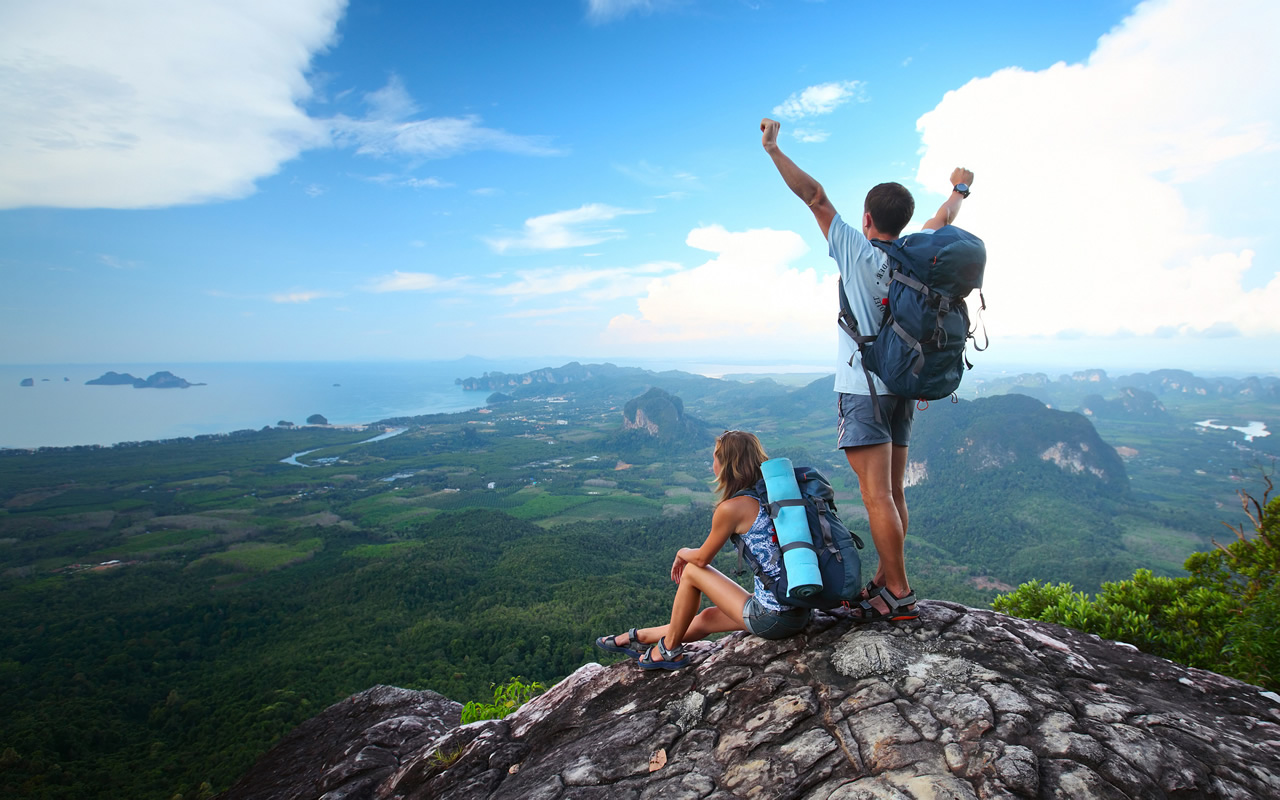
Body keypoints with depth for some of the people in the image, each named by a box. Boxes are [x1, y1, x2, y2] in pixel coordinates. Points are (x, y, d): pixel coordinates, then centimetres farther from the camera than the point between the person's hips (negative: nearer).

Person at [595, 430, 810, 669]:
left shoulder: (731, 508, -15)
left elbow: (702, 558, -1)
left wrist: (682, 553, 21)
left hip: (771, 619, -7)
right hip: (802, 613, 7)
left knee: (691, 571, 10)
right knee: (707, 618, 24)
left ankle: (669, 650, 26)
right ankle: (637, 637, 43)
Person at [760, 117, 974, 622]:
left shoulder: (857, 251, -7)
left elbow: (814, 196, -6)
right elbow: (944, 219, 30)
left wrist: (772, 148, 0)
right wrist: (959, 190, 50)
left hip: (863, 389, -7)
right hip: (903, 388, 8)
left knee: (877, 496, -7)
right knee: (892, 493, 10)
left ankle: (899, 595, -3)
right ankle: (885, 584, 19)